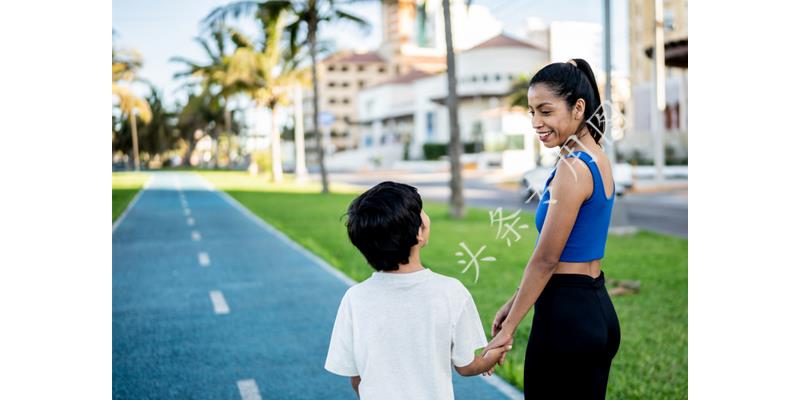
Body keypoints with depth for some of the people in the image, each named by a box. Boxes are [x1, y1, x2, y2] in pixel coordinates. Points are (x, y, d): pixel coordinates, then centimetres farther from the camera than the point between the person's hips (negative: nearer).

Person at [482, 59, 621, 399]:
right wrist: (515, 303, 16)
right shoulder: (597, 157, 10)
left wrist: (508, 327, -9)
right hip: (598, 311, 9)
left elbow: (545, 259, -17)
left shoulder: (572, 168, -18)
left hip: (566, 317, -9)